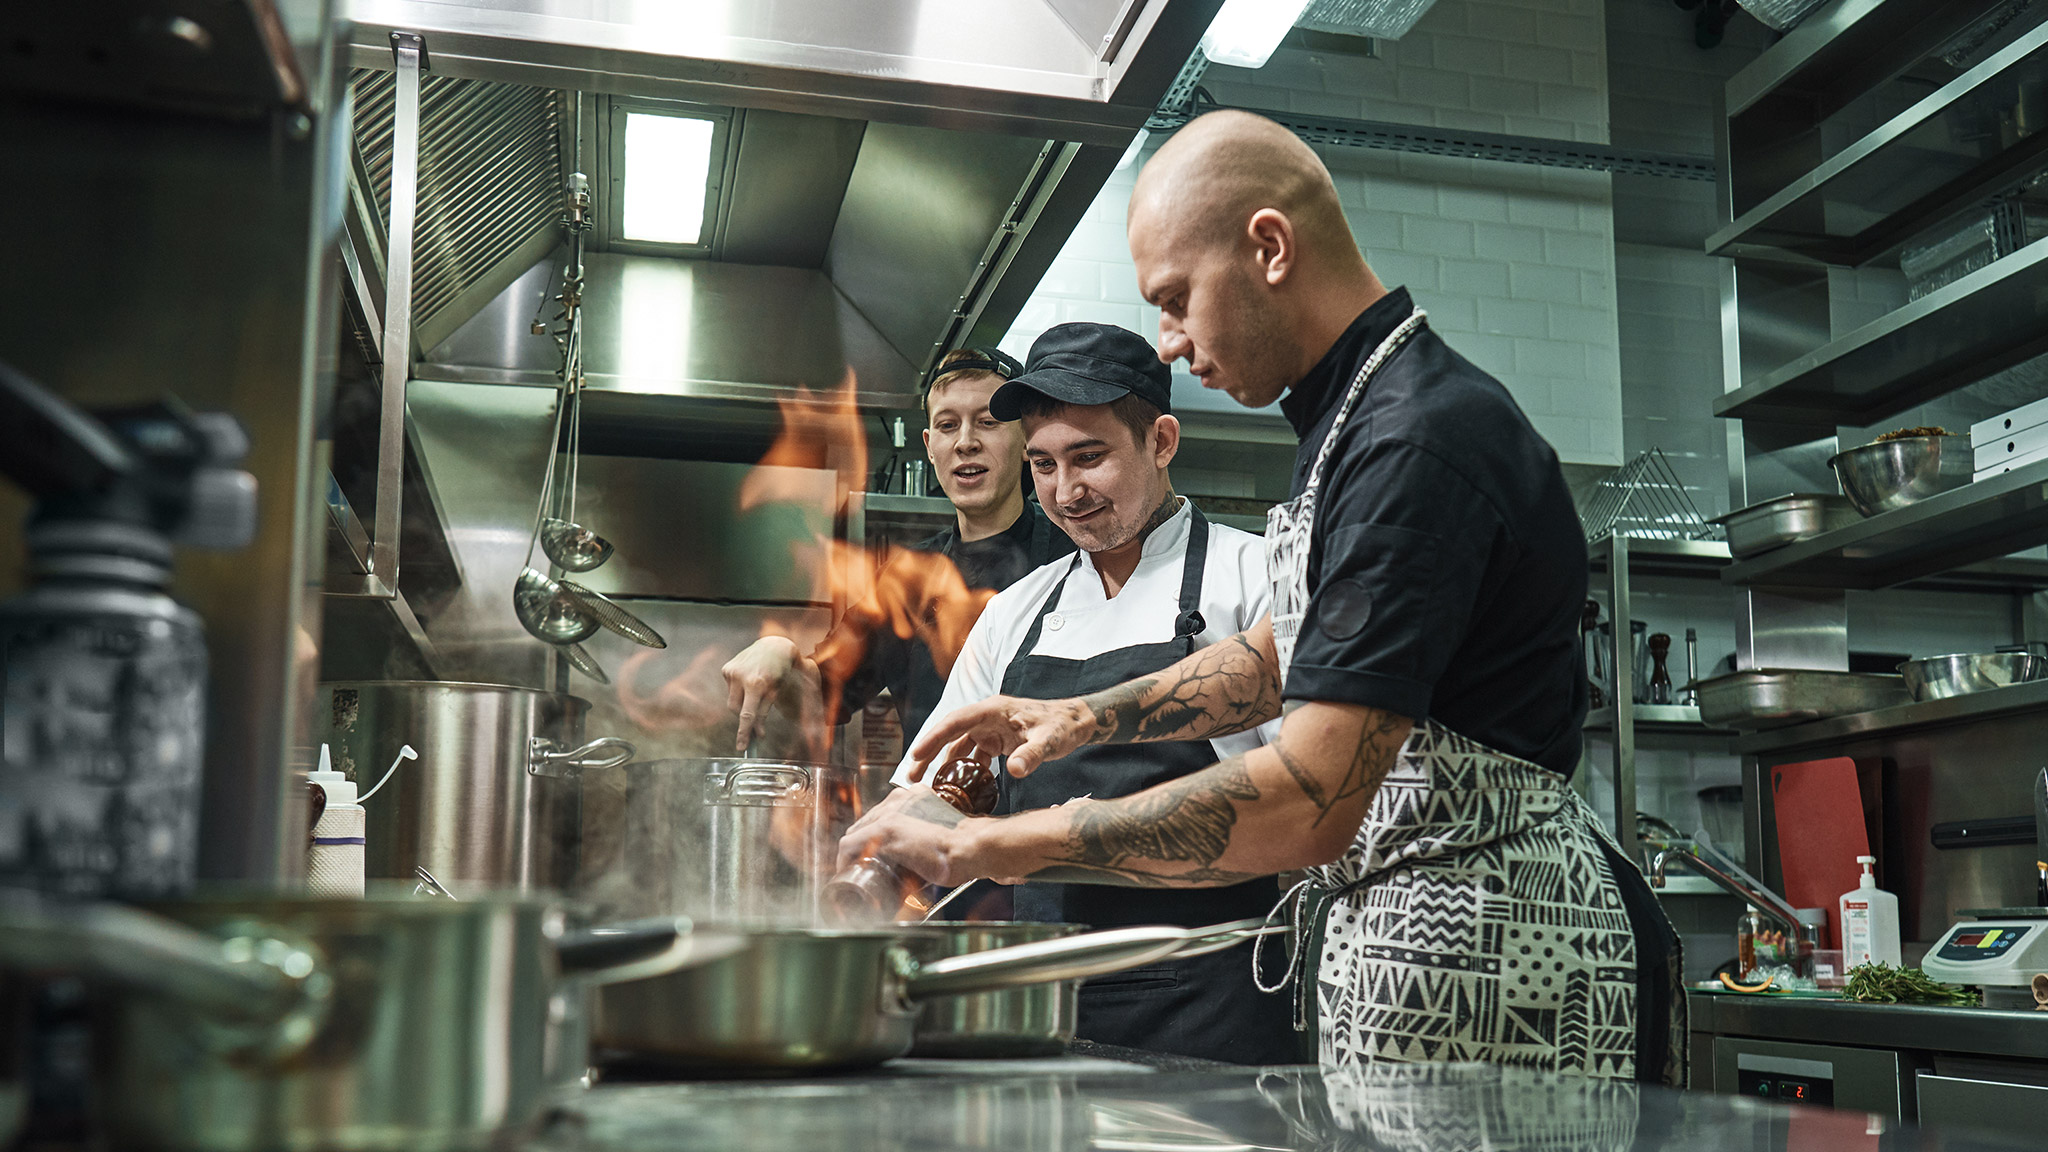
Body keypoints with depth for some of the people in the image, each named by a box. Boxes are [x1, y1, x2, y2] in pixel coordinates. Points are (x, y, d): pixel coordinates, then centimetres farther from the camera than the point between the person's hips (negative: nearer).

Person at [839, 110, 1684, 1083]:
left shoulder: (1418, 441, -22)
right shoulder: (1352, 417, 13)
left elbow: (1305, 805, -28)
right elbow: (1285, 654, 27)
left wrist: (982, 847, -23)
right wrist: (1080, 719, 18)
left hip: (1483, 964, -9)